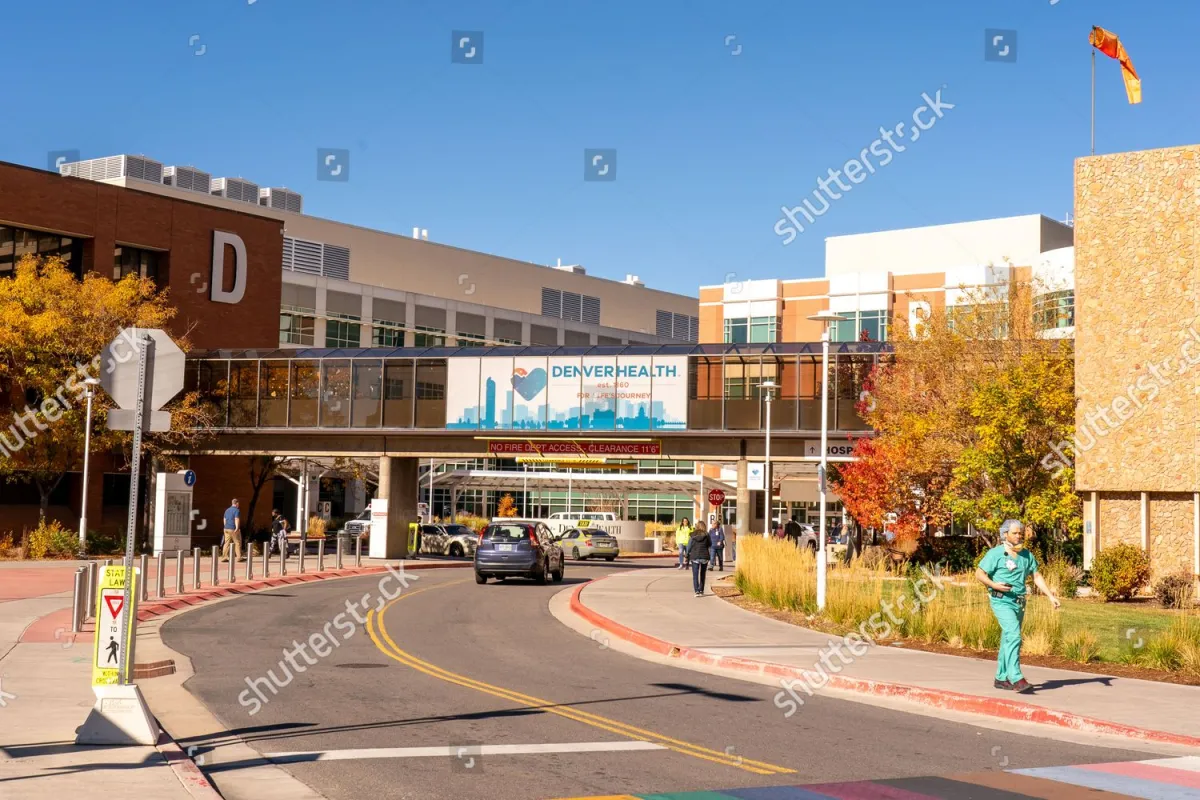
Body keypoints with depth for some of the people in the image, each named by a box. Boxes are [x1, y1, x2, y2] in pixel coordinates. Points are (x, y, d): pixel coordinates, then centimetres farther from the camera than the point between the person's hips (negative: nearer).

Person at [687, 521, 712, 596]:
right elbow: (710, 544, 9)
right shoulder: (706, 535, -3)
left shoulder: (692, 535, -2)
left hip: (695, 557, -1)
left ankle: (697, 591, -13)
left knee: (695, 575, 0)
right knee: (702, 575, 15)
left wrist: (687, 556, 12)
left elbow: (689, 546, 1)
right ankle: (701, 591, 18)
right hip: (704, 556, 1)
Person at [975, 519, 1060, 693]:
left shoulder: (1027, 555, 11)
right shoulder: (996, 553, -6)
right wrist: (994, 585, -22)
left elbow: (1037, 576, 15)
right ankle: (1016, 679, -25)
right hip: (1002, 601, -7)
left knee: (1008, 640, 13)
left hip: (1019, 603, 7)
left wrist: (1050, 596, 5)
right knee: (1014, 636, -20)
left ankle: (1001, 678, 22)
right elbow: (979, 574, -6)